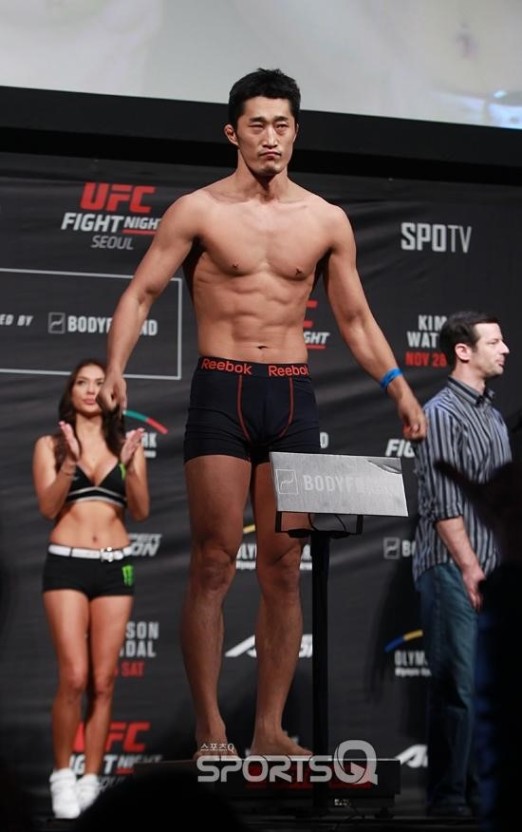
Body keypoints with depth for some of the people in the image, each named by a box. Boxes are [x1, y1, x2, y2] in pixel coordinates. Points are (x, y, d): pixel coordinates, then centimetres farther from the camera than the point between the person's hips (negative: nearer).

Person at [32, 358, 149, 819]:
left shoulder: (127, 445, 10)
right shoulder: (50, 444, 6)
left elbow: (142, 511, 2)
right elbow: (48, 507, -5)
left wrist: (129, 465, -14)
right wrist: (72, 461, -18)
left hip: (115, 567, 2)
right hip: (67, 565, -2)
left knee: (103, 681, 1)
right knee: (74, 677, -12)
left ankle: (91, 777, 8)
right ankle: (62, 774, 3)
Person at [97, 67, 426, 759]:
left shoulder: (328, 221, 9)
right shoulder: (198, 211, 0)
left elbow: (356, 319, 15)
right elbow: (140, 294, 0)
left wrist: (398, 386, 3)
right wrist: (115, 368, -16)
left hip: (294, 398, 3)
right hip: (221, 394, -3)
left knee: (284, 569, 3)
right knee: (214, 564, -6)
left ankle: (271, 728, 10)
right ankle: (210, 731, 1)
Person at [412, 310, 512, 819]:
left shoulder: (493, 416, 17)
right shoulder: (441, 413, -8)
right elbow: (443, 504, -15)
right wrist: (470, 568, -19)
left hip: (490, 571, 8)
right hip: (453, 572, -8)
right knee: (456, 686, -6)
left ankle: (479, 789, 17)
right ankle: (446, 796, 1)